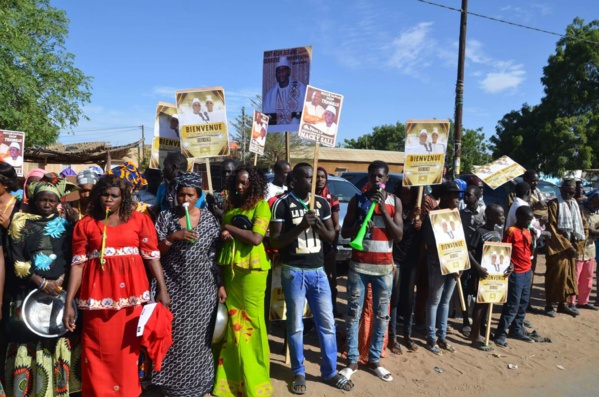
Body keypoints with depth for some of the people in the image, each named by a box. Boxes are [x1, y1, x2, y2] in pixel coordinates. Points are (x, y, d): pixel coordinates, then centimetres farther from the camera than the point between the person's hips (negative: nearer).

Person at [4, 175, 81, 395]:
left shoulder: (65, 225, 9)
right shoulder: (22, 224, 4)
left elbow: (71, 258, 4)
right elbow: (17, 261, -3)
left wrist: (59, 281, -11)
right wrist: (42, 283, -12)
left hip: (60, 291, 1)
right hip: (29, 292, -1)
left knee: (60, 341, 4)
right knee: (29, 341, -1)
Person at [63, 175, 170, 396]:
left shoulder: (139, 220, 4)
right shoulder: (85, 224, 6)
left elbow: (152, 256, 1)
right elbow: (78, 264, 3)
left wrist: (162, 289, -6)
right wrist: (69, 303, -1)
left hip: (131, 293, 0)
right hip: (99, 294, 0)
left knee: (129, 348, 7)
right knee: (98, 350, 6)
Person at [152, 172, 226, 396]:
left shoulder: (209, 218, 2)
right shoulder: (166, 217, 0)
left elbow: (215, 255, 5)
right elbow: (155, 252, -3)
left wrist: (220, 284, 3)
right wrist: (173, 236, -19)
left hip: (202, 289, 1)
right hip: (175, 288, 0)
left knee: (199, 337, 6)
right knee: (176, 337, 3)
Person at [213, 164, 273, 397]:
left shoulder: (261, 205, -5)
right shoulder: (231, 206, 15)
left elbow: (256, 238, -17)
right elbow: (223, 235, 20)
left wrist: (229, 227, -8)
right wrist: (224, 235, -4)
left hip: (251, 269, -6)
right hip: (230, 269, 6)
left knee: (251, 322, 2)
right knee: (233, 322, 11)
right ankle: (233, 377, 24)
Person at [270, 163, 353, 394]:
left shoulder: (322, 203, 6)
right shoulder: (282, 204, -8)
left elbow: (331, 236, 10)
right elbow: (275, 241, -10)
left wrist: (319, 225, -11)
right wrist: (300, 226, -22)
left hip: (318, 270, 4)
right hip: (294, 272, -4)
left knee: (327, 323, 10)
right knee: (295, 326, 8)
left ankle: (330, 372, 26)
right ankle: (299, 373, 25)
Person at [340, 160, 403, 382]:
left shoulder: (395, 202, 4)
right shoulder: (357, 200, 1)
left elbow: (399, 236, -4)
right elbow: (344, 232, 2)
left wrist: (383, 209, -12)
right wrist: (358, 226, -20)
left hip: (384, 267, 1)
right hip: (358, 265, -1)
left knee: (382, 315, 8)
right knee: (354, 314, 3)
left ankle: (374, 360, 22)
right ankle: (352, 361, 14)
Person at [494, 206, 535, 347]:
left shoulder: (528, 231, 11)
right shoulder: (511, 231, -13)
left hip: (527, 271, 8)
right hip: (516, 273, -8)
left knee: (523, 303, 15)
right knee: (512, 305, -6)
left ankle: (517, 330, 27)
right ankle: (500, 334, 1)